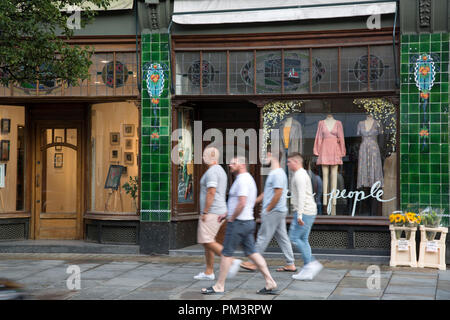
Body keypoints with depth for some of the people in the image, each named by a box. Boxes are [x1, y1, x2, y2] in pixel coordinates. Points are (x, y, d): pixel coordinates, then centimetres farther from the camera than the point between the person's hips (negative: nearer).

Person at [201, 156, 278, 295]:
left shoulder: (242, 180, -15)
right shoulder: (248, 179, 18)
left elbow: (242, 203, -25)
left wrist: (231, 218, -14)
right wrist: (227, 214, 20)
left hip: (238, 222, -10)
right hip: (248, 221, 10)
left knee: (226, 253, -2)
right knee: (252, 252, 8)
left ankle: (219, 286, 5)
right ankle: (270, 283, 4)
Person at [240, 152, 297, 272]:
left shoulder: (278, 174, -16)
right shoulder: (273, 173, 18)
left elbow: (278, 194, -22)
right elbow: (266, 193, 23)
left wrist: (267, 210, -17)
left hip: (274, 212, -10)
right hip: (278, 212, 10)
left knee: (263, 237, -4)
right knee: (282, 238, 10)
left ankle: (253, 263, 2)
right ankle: (290, 264, 12)